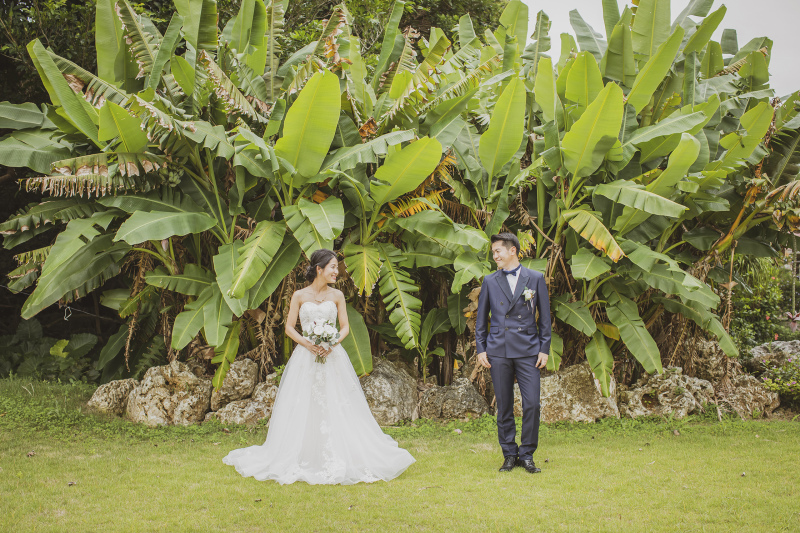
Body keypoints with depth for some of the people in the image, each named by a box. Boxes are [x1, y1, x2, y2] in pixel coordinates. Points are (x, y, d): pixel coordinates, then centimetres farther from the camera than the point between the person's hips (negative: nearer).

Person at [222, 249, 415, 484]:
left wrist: (332, 343, -11)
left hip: (332, 357, 1)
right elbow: (289, 327, 3)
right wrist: (306, 343, -13)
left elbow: (345, 327, 7)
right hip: (305, 357, -1)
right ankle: (301, 459, 9)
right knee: (302, 408, 0)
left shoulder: (337, 296, 6)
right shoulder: (299, 296, 2)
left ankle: (337, 460, 5)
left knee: (336, 407, -2)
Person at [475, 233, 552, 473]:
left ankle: (527, 455, 6)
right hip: (498, 352, 1)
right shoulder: (490, 281, 9)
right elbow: (481, 317, 13)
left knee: (532, 404, -6)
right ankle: (509, 455, 15)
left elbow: (544, 317, 6)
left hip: (528, 350, -1)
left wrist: (544, 349, 0)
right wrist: (480, 349, 5)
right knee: (504, 407, 5)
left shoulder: (535, 279, 5)